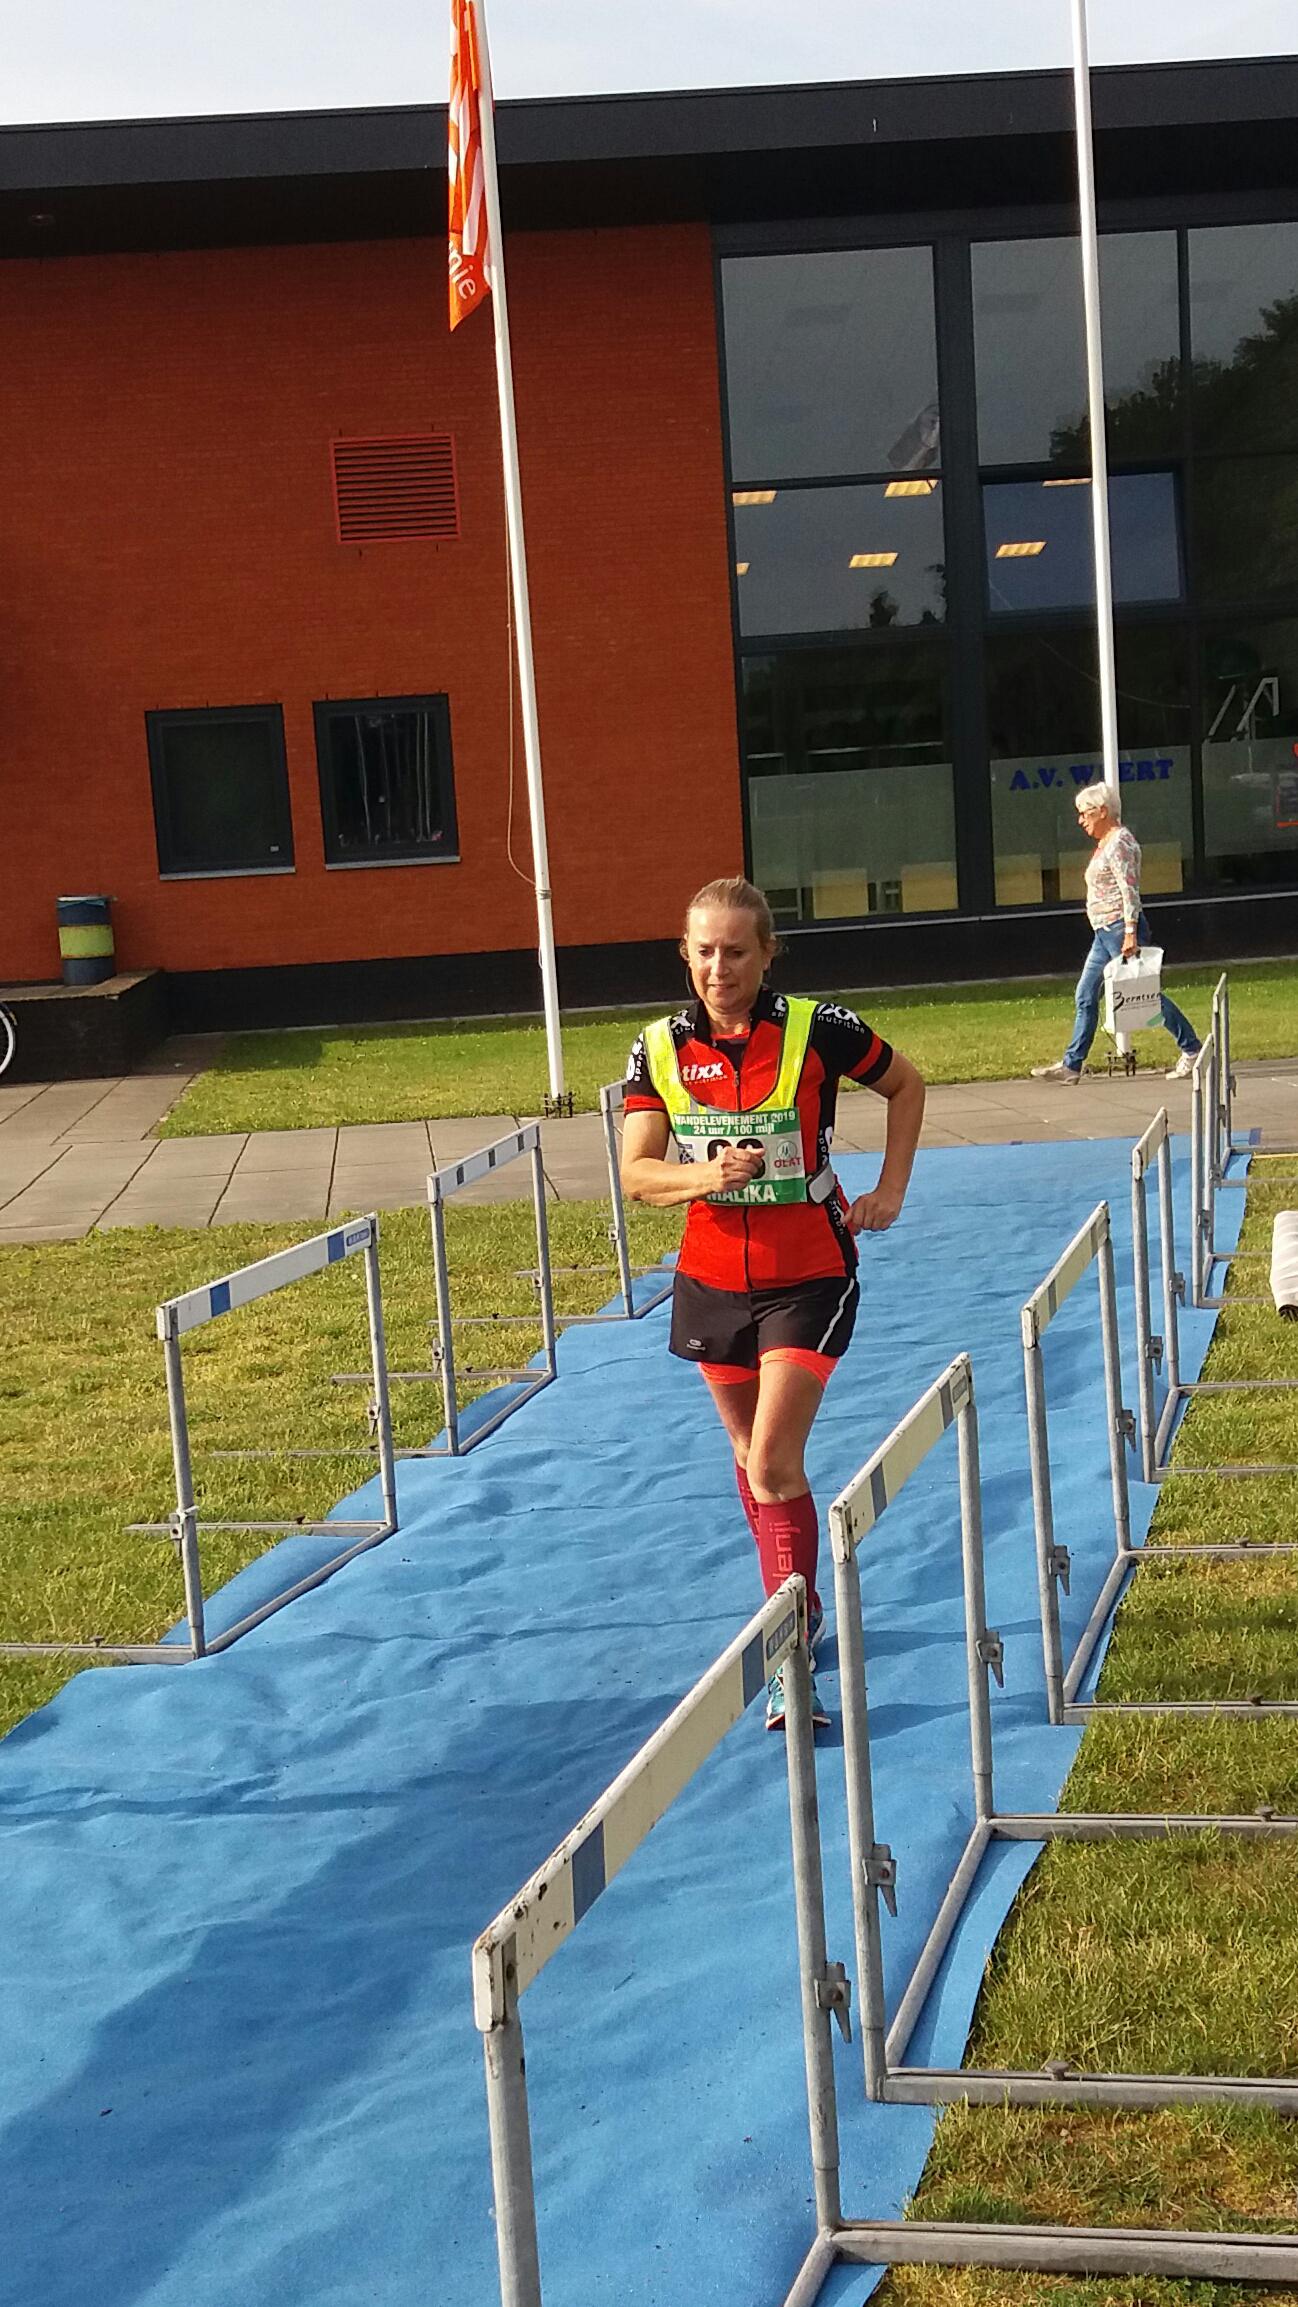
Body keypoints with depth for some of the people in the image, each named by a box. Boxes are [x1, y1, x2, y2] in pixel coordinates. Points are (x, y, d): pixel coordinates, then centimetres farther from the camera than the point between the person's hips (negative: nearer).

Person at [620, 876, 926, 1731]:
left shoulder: (817, 1030, -12)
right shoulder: (661, 1049, -5)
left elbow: (907, 1085, 6)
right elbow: (637, 1173, -8)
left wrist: (890, 1192, 0)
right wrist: (709, 1173, -27)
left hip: (809, 1279, -4)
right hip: (712, 1282, 4)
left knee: (773, 1464, -14)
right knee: (750, 1453, 17)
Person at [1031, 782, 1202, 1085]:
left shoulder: (1119, 843, -13)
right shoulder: (1106, 843, 17)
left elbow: (1130, 890, -20)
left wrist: (1130, 933, -26)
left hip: (1120, 929, -10)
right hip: (1105, 933, 10)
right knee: (1085, 997, 7)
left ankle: (1191, 1051, 4)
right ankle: (1071, 1065, 8)